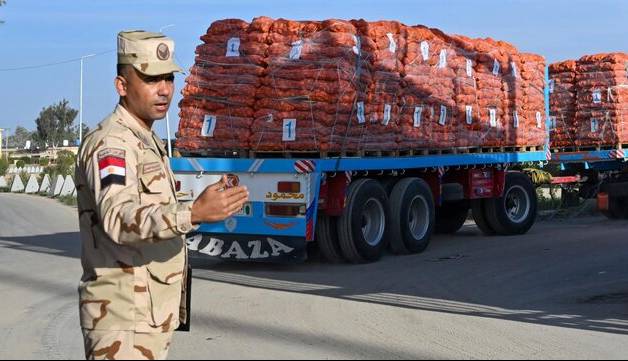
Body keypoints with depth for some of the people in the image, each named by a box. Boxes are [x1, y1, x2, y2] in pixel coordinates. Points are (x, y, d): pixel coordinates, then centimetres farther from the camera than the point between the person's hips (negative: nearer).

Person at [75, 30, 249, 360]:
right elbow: (118, 217, -34)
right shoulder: (110, 142, -16)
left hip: (151, 317, 10)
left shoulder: (147, 142, 16)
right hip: (124, 322, -10)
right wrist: (193, 213, -48)